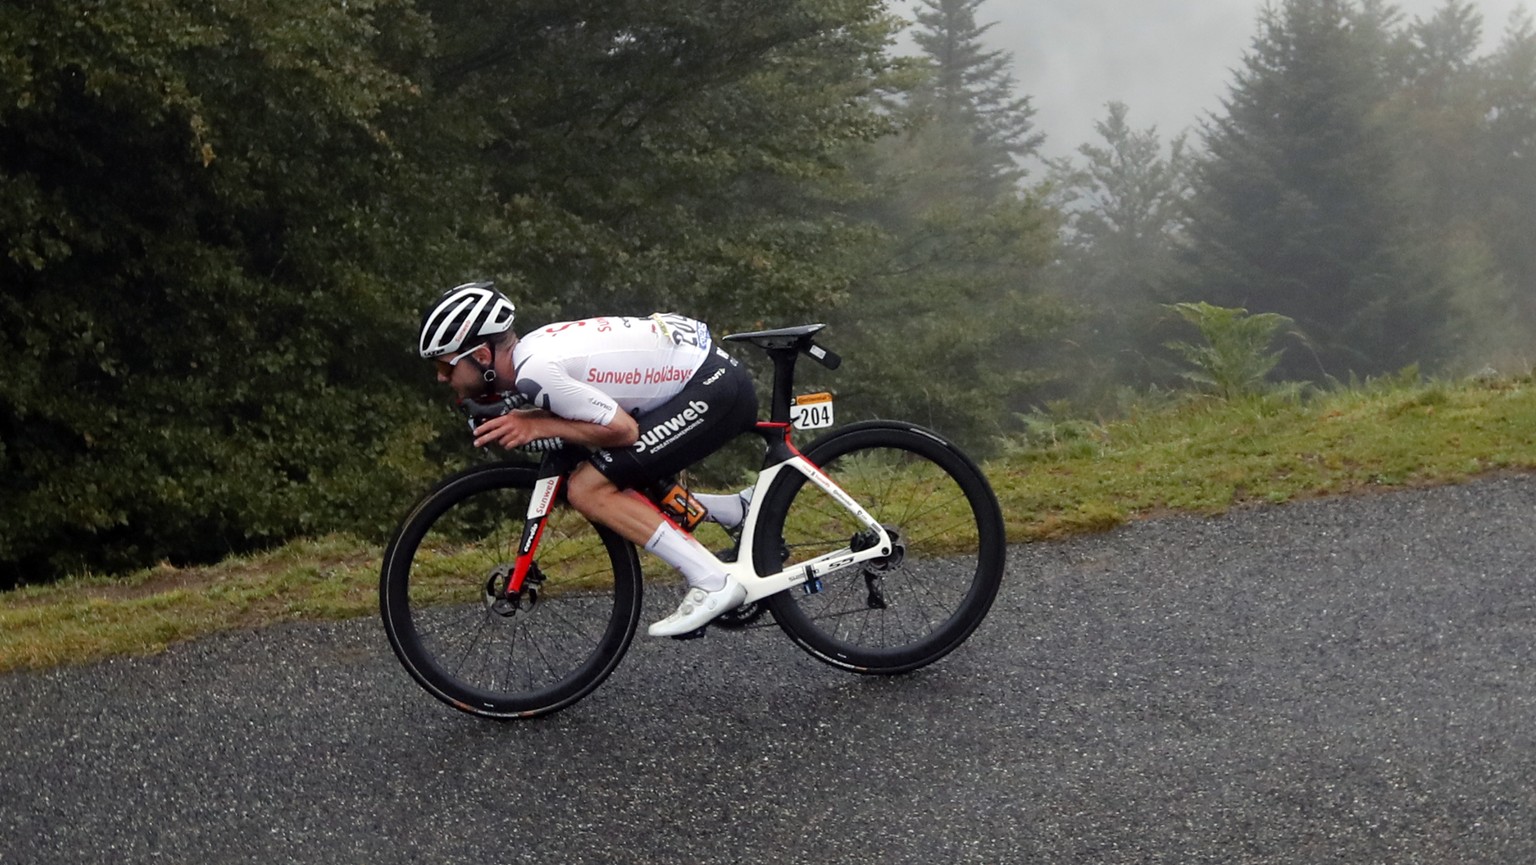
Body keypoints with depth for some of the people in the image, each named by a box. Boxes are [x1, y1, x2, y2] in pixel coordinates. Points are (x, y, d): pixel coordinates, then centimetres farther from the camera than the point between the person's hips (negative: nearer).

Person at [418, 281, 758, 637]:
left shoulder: (536, 370, -21)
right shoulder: (531, 349, 7)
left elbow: (621, 429, -19)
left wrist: (537, 427, -12)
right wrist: (519, 421, 1)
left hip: (712, 388, -10)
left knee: (587, 490, -13)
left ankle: (713, 583, -13)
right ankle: (739, 512, 15)